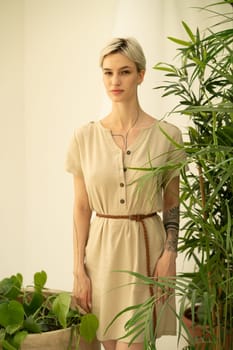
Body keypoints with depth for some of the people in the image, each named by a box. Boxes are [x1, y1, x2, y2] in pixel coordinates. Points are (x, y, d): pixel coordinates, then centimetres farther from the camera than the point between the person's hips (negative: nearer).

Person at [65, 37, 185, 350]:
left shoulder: (166, 135, -4)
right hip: (101, 248, 2)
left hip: (145, 245, -2)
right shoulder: (85, 137, 0)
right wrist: (78, 270, -2)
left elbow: (172, 204, 3)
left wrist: (169, 253, -9)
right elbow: (81, 207, 2)